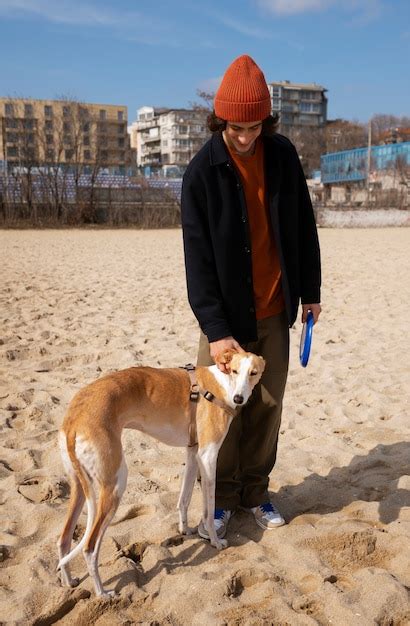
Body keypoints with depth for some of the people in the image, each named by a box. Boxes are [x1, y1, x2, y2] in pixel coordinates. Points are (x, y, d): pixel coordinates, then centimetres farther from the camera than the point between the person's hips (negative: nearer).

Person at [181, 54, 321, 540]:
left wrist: (309, 290, 10)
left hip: (274, 310, 3)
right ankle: (222, 498, 22)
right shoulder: (202, 172, -11)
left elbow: (302, 226, 9)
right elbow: (198, 257, -14)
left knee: (267, 406, 9)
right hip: (225, 315, -3)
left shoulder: (283, 154, 0)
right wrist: (215, 329, -19)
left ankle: (255, 492, 27)